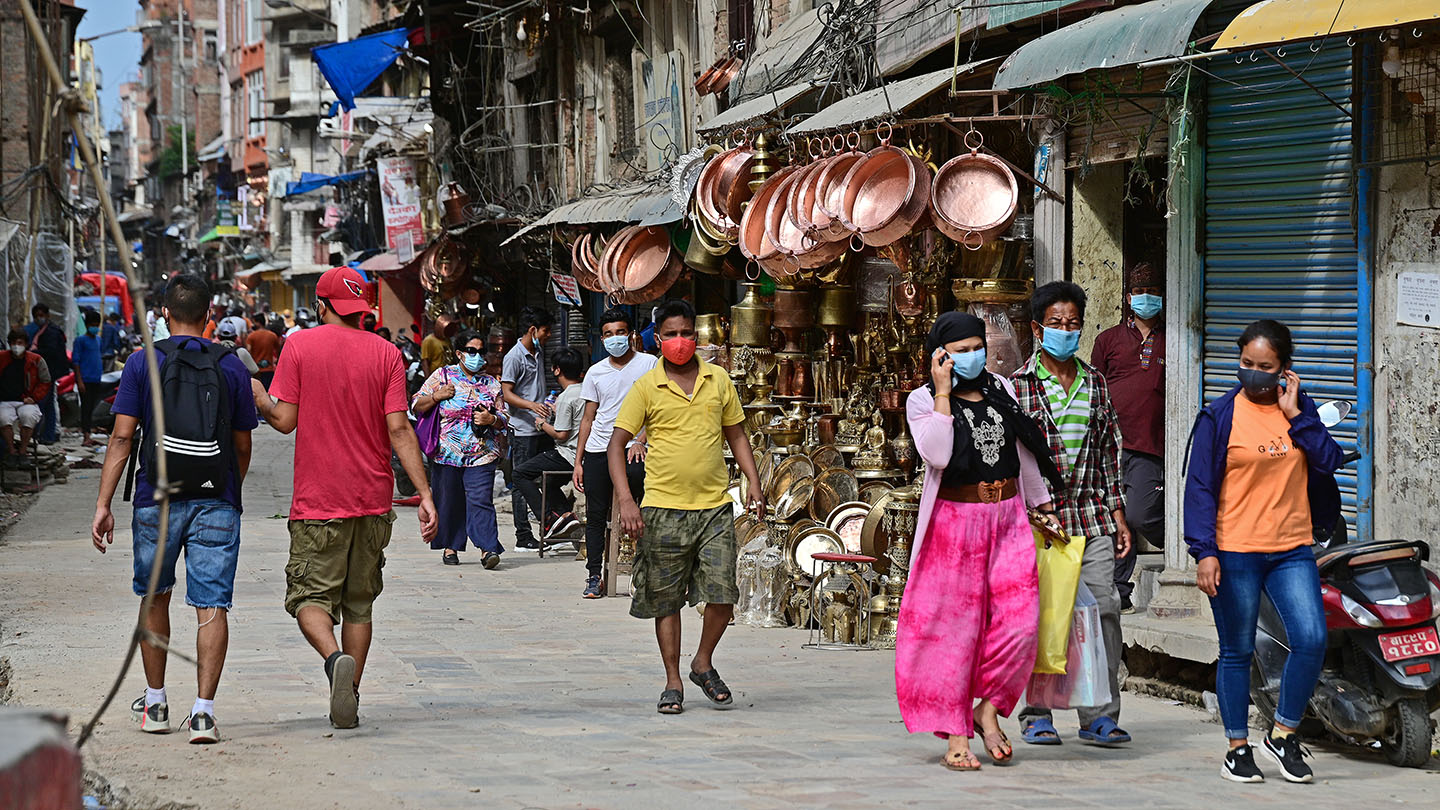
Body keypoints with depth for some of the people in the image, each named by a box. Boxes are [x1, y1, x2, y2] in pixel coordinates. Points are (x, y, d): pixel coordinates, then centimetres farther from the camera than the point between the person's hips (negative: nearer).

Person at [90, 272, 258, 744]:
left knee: (154, 598, 18)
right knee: (211, 605, -2)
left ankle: (155, 704, 26)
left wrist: (103, 504, -5)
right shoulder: (232, 368, 3)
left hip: (157, 501, 0)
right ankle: (203, 710, -12)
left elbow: (122, 437, -6)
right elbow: (242, 447, 8)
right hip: (216, 502, 0)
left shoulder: (142, 363, -1)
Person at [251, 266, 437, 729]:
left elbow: (285, 420, -4)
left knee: (310, 596, 3)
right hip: (373, 499, 3)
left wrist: (259, 399, 17)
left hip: (318, 500, -3)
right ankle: (348, 701, 14)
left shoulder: (300, 347, -4)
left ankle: (335, 657, -27)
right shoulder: (385, 354, 0)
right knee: (359, 602, 13)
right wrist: (425, 494, -4)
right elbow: (399, 430, -5)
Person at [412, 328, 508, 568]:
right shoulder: (442, 376, 6)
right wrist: (437, 396, -11)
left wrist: (492, 419, -8)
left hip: (481, 455, 0)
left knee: (481, 499, -11)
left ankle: (487, 548, -16)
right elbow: (417, 405, 6)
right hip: (447, 453, 0)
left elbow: (504, 419, 14)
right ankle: (450, 546, 20)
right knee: (449, 501, 5)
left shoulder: (491, 383, 11)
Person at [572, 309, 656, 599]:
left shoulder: (649, 364, 4)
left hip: (632, 447, -4)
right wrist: (578, 461, 12)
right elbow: (588, 418, 17)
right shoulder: (596, 372, 15)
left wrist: (641, 440, -14)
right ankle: (595, 576, 7)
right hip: (597, 450, 4)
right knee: (595, 515, 1)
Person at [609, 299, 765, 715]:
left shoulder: (719, 380, 8)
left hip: (715, 507, 2)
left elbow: (736, 434, 18)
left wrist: (753, 482, 6)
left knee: (723, 595, -4)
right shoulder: (646, 388, -1)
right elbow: (617, 444, -3)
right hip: (663, 509, -2)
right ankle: (673, 683, 14)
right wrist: (626, 500, -15)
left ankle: (703, 664, 20)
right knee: (666, 599, 3)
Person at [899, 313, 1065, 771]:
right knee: (953, 627, -2)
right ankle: (955, 737, 4)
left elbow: (1023, 452, 22)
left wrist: (1043, 507, 24)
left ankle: (988, 708, 11)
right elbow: (936, 454, -19)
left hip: (1008, 519, 4)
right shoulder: (923, 401, -1)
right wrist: (943, 394, -16)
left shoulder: (1001, 390, 13)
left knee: (1019, 621, -8)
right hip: (954, 522, -4)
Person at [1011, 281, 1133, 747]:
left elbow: (1109, 451, 18)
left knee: (1104, 609, -2)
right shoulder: (1018, 386, 0)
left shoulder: (1095, 384, 14)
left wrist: (1117, 513, 14)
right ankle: (1037, 715, 10)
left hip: (1091, 517, 4)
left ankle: (1099, 715, 4)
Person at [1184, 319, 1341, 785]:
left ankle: (1283, 732, 8)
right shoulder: (1220, 415, -2)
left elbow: (1329, 462, -2)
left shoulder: (1299, 409, 9)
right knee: (1237, 651, 4)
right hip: (1234, 553, -3)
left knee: (1312, 640, -11)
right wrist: (1204, 551, -12)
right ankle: (1238, 747, 17)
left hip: (1292, 549, 3)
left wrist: (1295, 414, -8)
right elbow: (1200, 486, -4)